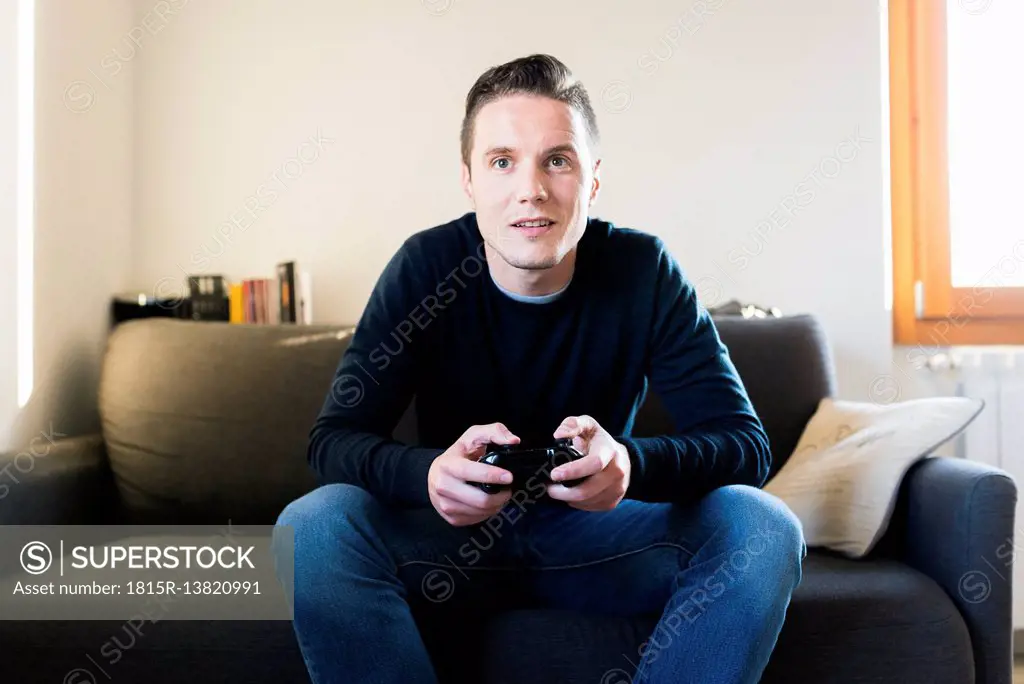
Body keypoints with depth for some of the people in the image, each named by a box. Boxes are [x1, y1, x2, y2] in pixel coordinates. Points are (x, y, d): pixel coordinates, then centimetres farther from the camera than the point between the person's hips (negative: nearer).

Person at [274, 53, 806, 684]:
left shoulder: (643, 270, -12)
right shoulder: (426, 266, -12)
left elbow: (746, 443, -15)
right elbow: (334, 438, -16)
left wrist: (632, 465, -38)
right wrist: (429, 474, -40)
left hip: (594, 529, 1)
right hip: (453, 535, 0)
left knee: (764, 528, -24)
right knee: (313, 527, -28)